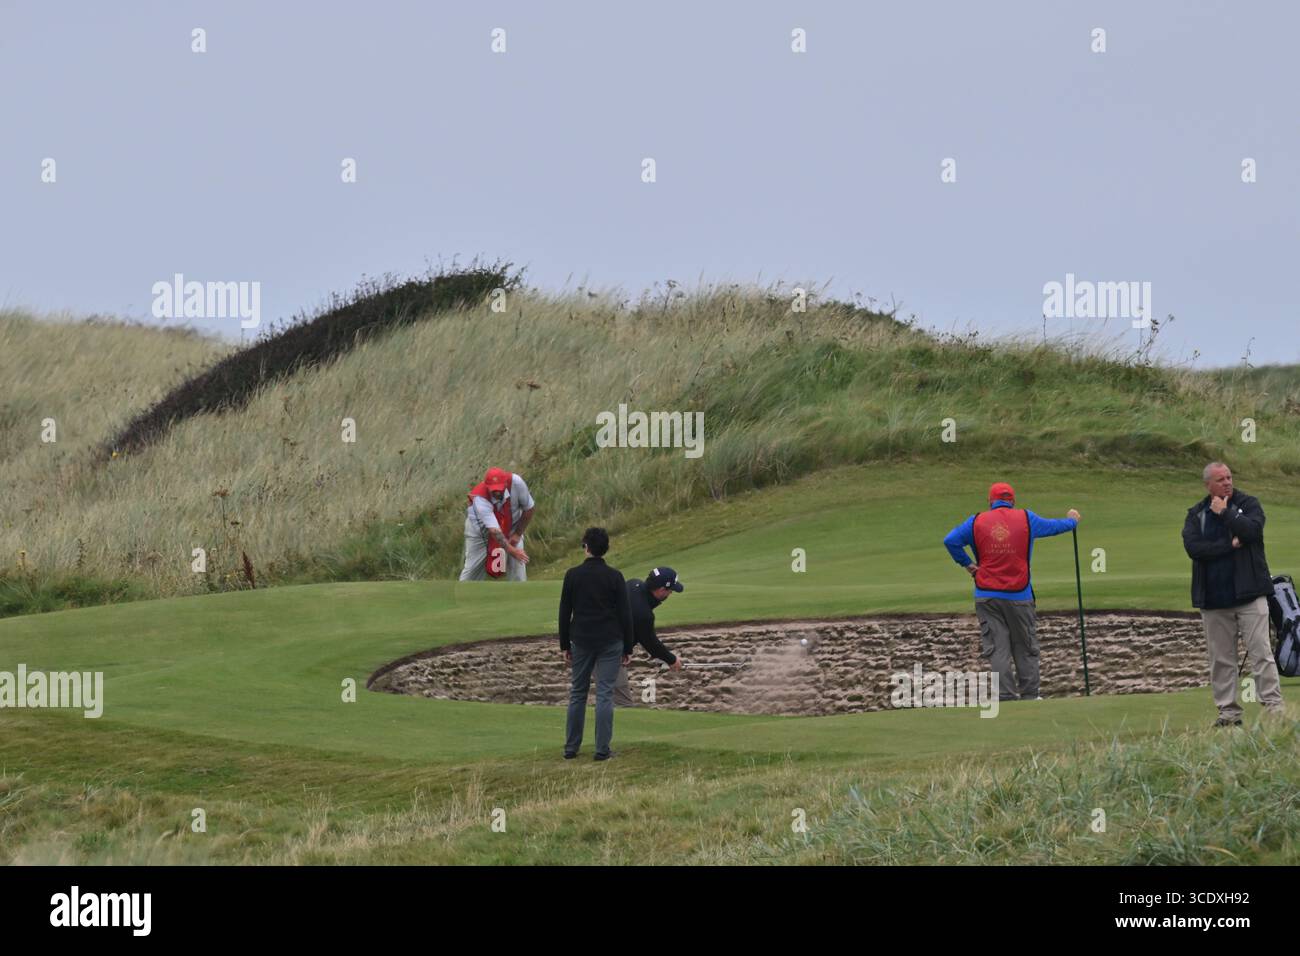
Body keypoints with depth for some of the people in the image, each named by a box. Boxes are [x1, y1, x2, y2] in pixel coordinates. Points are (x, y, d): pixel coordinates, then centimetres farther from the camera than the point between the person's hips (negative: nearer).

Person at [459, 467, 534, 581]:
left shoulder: (516, 482, -33)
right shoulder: (479, 498, -40)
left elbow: (528, 509, -15)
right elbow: (494, 530, -49)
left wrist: (518, 534, -13)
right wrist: (511, 550, -59)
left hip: (510, 526, 2)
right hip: (481, 528, -2)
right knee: (473, 568, 2)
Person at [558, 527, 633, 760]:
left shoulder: (572, 575, -3)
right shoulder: (614, 577, -6)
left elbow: (564, 612, 1)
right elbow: (625, 614, -5)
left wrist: (565, 645, 10)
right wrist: (627, 648, 3)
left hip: (581, 642, 2)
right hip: (610, 644, -1)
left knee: (577, 693, 12)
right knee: (605, 694, -1)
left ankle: (571, 748, 12)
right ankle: (602, 749, -4)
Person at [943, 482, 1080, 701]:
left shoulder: (977, 522, 1)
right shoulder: (1026, 519, 2)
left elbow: (950, 540, -6)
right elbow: (1053, 526, 17)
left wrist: (967, 564, 5)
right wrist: (1072, 520, 38)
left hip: (986, 597, 0)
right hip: (1019, 596, 0)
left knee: (997, 648, 0)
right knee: (1025, 647, 10)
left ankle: (1005, 696, -4)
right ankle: (1029, 695, 13)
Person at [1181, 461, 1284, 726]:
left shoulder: (1248, 504, 4)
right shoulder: (1196, 514, 8)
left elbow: (1252, 530, -17)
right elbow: (1193, 547, -8)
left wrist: (1224, 513, -11)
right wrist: (1230, 545, -12)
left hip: (1249, 594, -3)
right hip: (1214, 600, 3)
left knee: (1260, 653, -7)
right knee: (1221, 659, 6)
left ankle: (1274, 706, -7)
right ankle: (1228, 712, 11)